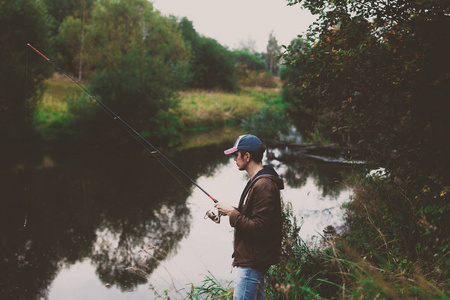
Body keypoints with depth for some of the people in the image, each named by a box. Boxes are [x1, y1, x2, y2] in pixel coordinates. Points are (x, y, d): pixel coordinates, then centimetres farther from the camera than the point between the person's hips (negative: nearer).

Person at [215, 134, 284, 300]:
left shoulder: (263, 186, -21)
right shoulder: (257, 181, 13)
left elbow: (258, 229, -25)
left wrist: (232, 213, -17)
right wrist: (232, 211, 6)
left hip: (252, 263, -11)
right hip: (253, 259, 11)